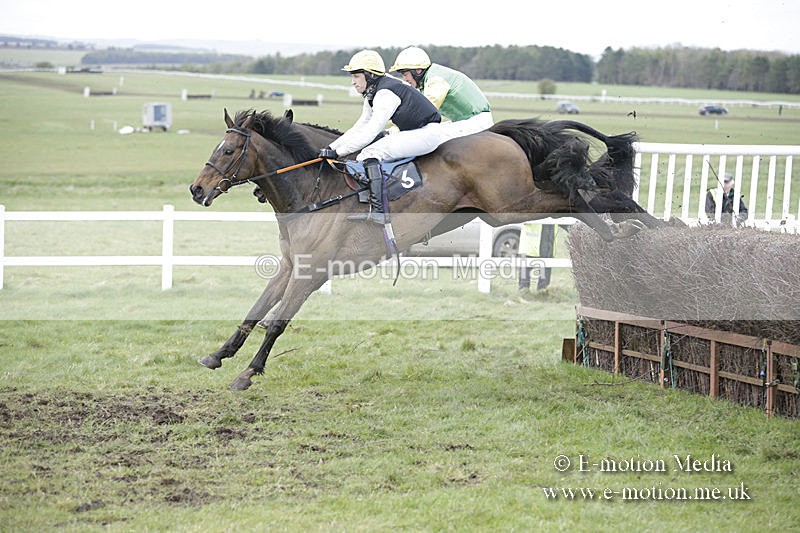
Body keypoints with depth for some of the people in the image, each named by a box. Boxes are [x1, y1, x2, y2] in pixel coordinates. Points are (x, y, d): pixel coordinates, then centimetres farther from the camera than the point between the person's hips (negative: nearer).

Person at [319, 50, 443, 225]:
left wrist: (338, 152, -20)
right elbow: (359, 128, 14)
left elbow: (370, 133, -22)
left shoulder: (385, 93, -19)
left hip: (427, 133, -11)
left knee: (370, 153, -20)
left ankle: (378, 212, -28)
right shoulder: (372, 95, 12)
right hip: (413, 133, 11)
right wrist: (331, 147, 4)